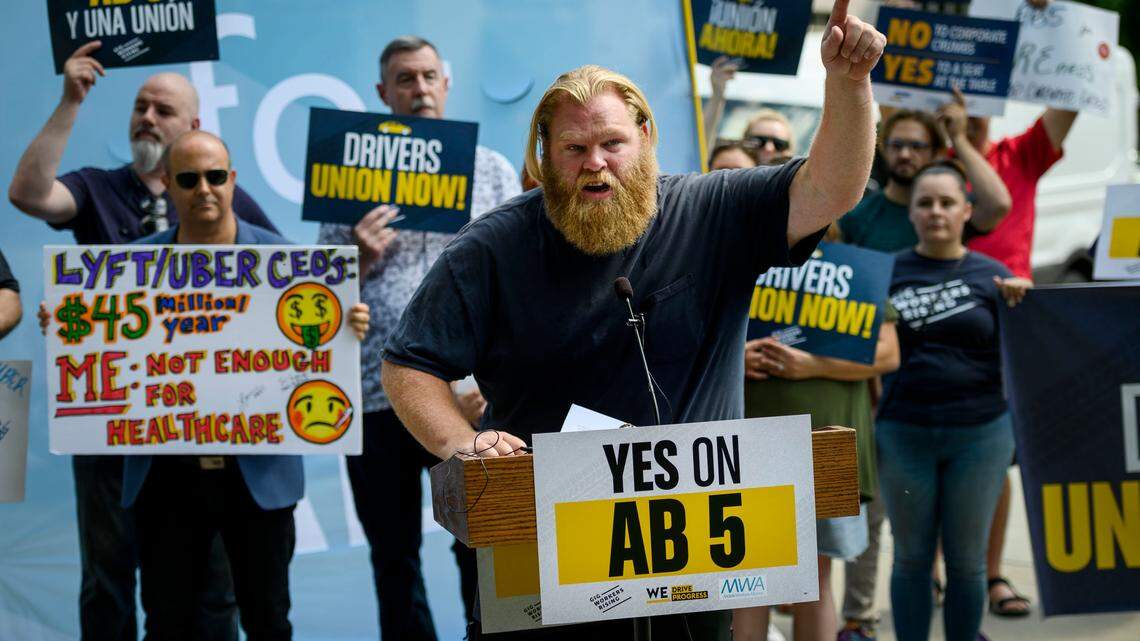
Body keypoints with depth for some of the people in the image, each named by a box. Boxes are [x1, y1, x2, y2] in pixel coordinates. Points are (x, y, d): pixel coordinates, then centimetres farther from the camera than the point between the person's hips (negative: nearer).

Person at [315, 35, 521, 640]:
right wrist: (361, 260, -12)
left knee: (483, 550, 1)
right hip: (376, 396, 1)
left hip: (467, 394, -1)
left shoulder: (492, 171, 6)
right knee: (392, 558, 10)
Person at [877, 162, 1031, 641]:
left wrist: (1022, 306, -12)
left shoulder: (991, 275, 3)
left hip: (980, 432, 0)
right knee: (912, 556, 9)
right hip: (904, 433, 0)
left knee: (967, 558, 8)